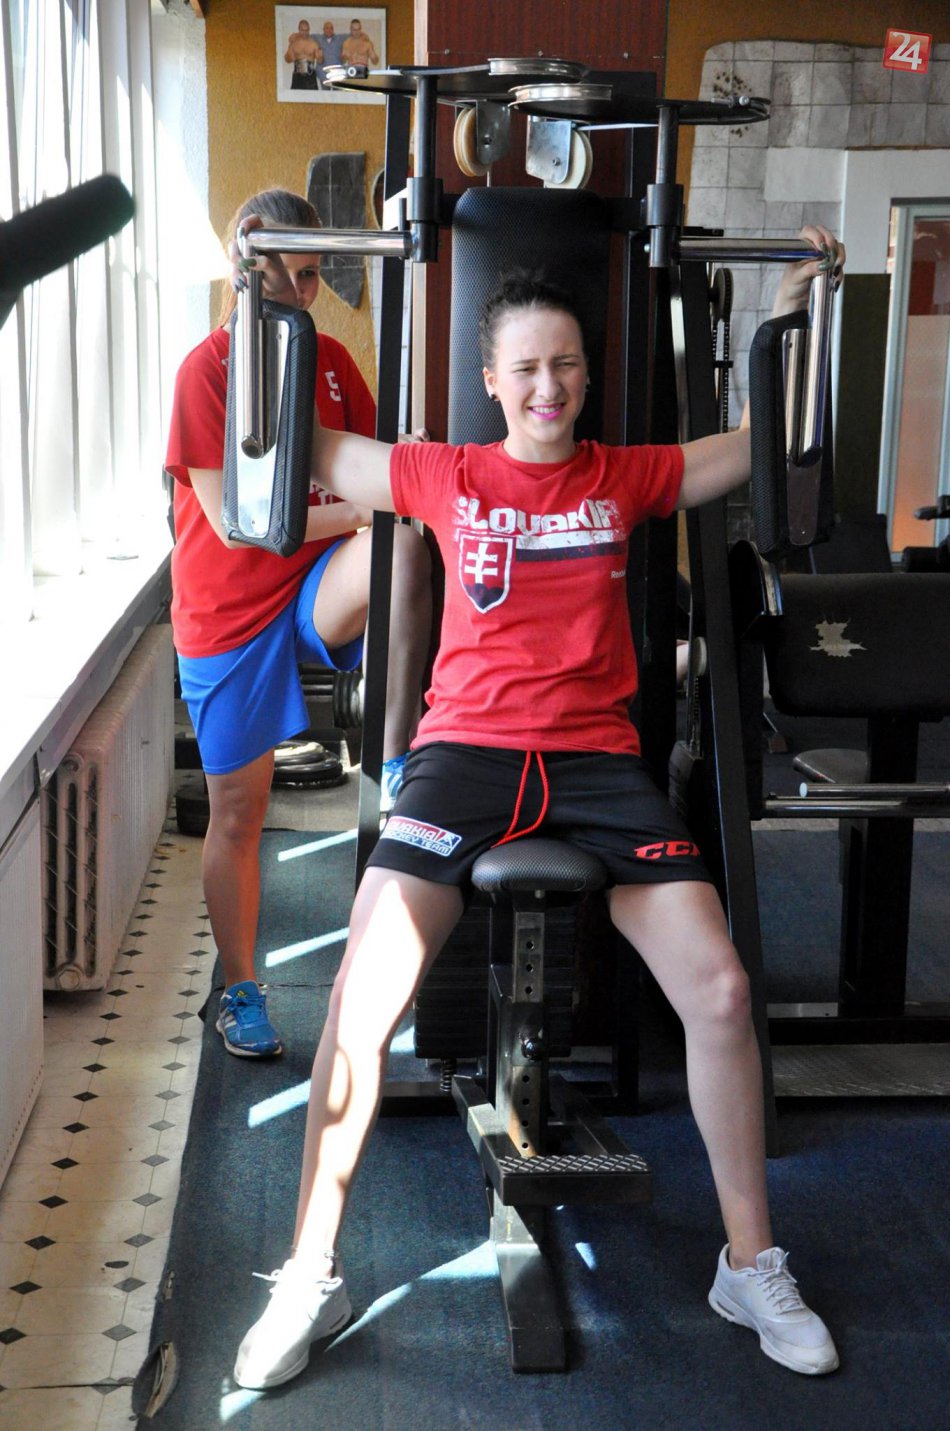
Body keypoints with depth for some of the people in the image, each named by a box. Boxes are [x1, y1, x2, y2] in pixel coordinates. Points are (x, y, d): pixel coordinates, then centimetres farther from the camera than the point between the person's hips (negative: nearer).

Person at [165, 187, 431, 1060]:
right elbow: (233, 519, -16)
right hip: (232, 609, -3)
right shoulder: (206, 370, -10)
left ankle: (398, 757, -23)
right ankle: (242, 995, 24)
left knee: (403, 544, -32)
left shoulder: (330, 360, 5)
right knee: (238, 812, 5)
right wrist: (350, 511, -22)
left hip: (319, 588, 3)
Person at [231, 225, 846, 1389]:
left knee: (720, 993, -12)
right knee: (361, 1003, -18)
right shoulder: (446, 477, 10)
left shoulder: (628, 477, 12)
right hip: (468, 748, -1)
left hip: (597, 758, 1)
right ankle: (310, 1281, -1)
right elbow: (298, 448, 18)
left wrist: (793, 310, 15)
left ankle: (752, 1268, 9)